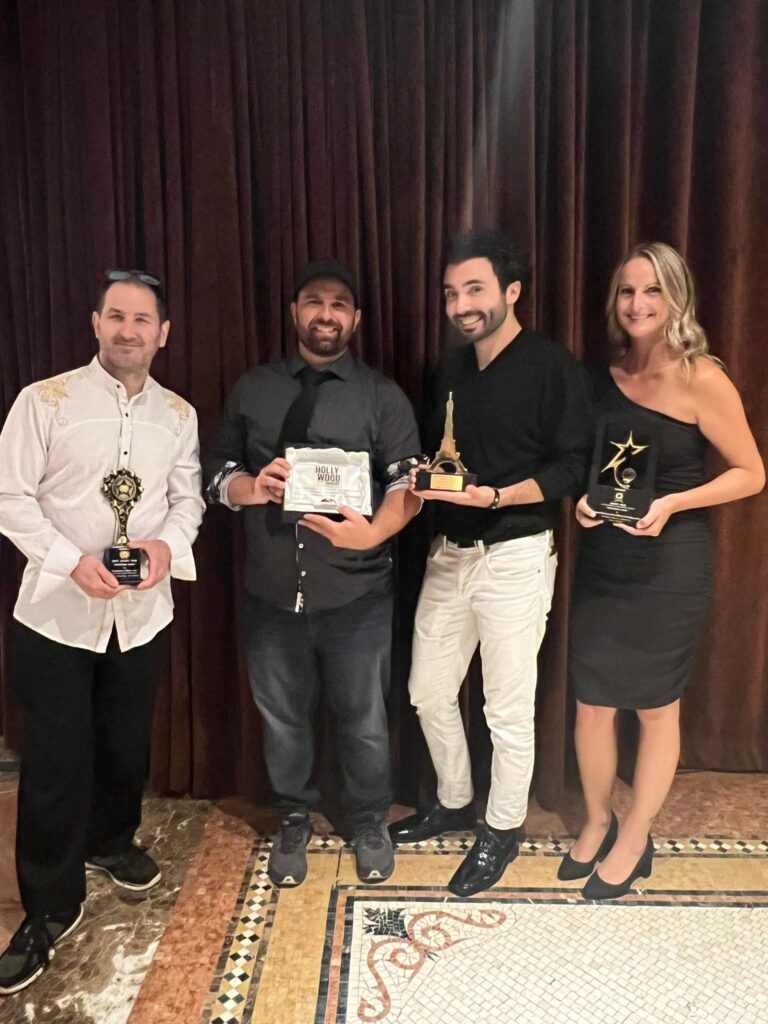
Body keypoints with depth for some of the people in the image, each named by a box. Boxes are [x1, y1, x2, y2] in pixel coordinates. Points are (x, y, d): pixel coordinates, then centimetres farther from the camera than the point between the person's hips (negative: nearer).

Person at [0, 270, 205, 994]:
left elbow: (188, 496, 6)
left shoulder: (179, 414, 5)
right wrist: (72, 560, -20)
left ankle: (110, 840, 46)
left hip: (143, 609, 3)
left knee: (127, 743, 18)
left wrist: (169, 543, -15)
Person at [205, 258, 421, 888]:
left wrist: (374, 532, -28)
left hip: (357, 597, -2)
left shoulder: (383, 397, -1)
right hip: (271, 594, 2)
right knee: (282, 719, 18)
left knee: (364, 720, 13)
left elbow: (408, 485, -8)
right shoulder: (252, 391, 6)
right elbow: (217, 474, 6)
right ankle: (293, 822, 43)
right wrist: (253, 487, -17)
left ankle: (369, 825, 40)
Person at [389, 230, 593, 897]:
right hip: (450, 552, 7)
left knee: (508, 710, 6)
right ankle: (454, 803, 38)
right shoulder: (454, 371, 13)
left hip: (515, 557, -7)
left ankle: (503, 829, 29)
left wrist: (496, 496, -26)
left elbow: (571, 467, -13)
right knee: (429, 692, 15)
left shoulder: (554, 368, -8)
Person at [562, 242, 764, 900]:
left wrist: (672, 504, -20)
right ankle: (597, 823, 36)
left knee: (656, 709, 11)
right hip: (603, 559, 5)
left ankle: (633, 843, 32)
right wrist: (584, 499, -4)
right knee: (592, 702, 12)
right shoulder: (607, 375, 5)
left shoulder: (701, 380, -11)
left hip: (669, 564, -5)